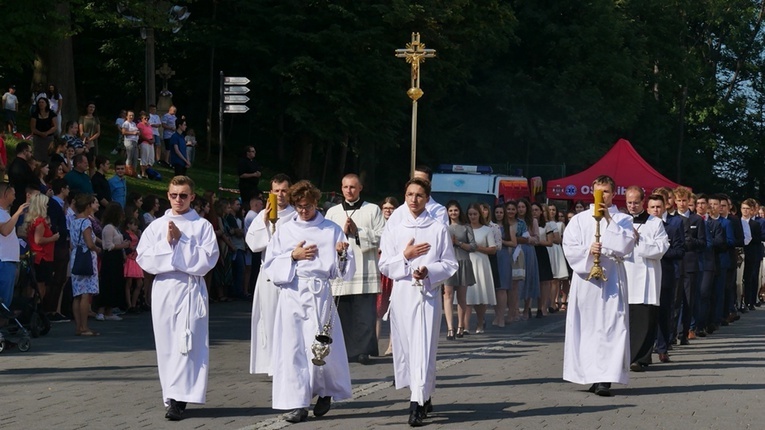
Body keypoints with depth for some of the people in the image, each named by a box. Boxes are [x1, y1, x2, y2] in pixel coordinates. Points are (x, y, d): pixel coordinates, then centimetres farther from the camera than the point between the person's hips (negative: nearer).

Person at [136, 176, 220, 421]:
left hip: (190, 289, -3)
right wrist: (167, 242, -9)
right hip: (163, 288, 3)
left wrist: (181, 240, -11)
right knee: (167, 344, 6)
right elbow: (144, 258, 1)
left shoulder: (202, 226, 2)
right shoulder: (156, 226, 10)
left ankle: (178, 399, -13)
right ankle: (172, 397, 13)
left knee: (187, 344, -10)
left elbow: (207, 259, -9)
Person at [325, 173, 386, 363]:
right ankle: (347, 351, 6)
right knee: (343, 313, 0)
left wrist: (358, 231, -6)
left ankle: (363, 351, -4)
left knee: (365, 315, -6)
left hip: (366, 269, -2)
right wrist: (343, 231, -5)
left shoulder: (373, 210, 10)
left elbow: (382, 237, 0)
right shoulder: (333, 212, 17)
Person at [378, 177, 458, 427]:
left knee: (423, 347, -11)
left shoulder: (438, 229, 3)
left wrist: (428, 271, -15)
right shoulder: (394, 230, 9)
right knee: (405, 347, 6)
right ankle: (423, 396, 23)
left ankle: (418, 403, -16)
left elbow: (450, 264, 2)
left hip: (427, 293, -3)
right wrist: (405, 256, -9)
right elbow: (385, 266, 7)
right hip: (402, 293, 3)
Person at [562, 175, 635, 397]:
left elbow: (626, 245, -7)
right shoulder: (579, 219, 10)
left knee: (610, 326, -9)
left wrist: (609, 221, -9)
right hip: (585, 277, 2)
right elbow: (569, 247, 2)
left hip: (612, 278, -1)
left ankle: (605, 378, -12)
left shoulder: (622, 220, 8)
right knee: (585, 327, 1)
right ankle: (589, 374, 8)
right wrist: (588, 251, -16)